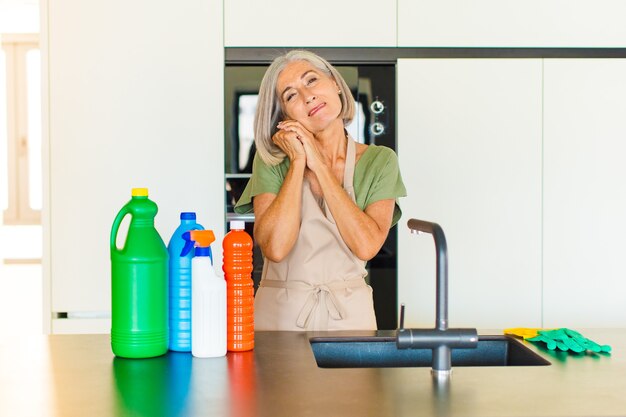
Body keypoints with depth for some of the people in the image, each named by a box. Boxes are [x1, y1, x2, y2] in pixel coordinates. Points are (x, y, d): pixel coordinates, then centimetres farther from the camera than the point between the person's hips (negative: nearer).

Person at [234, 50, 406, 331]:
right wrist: (298, 162, -9)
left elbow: (366, 246, -12)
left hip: (349, 314, 1)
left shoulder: (379, 161, 2)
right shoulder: (272, 161, 0)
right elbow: (275, 248, -13)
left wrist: (319, 165, -9)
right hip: (279, 313, 0)